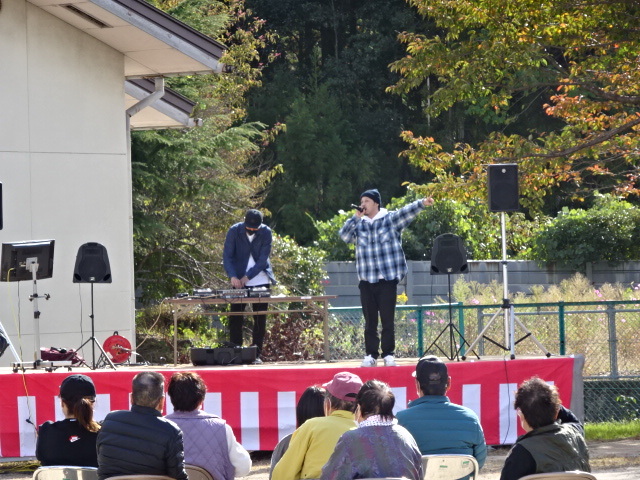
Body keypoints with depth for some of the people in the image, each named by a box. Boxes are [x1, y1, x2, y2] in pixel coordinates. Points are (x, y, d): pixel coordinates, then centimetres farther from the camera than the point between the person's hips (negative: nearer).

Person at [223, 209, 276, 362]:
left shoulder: (266, 232, -7)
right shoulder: (234, 231, -8)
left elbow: (263, 258, -11)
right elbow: (227, 256, -9)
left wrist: (247, 277, -20)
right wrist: (233, 276, -25)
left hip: (260, 280, 0)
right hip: (239, 281, 0)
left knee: (260, 319, -1)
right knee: (235, 317, -4)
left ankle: (256, 354, 3)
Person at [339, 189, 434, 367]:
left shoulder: (390, 219, 3)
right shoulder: (358, 224, 12)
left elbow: (407, 211, -12)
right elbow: (344, 235, 0)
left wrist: (422, 203, -29)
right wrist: (356, 217, -7)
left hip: (388, 279, -3)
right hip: (366, 280, 3)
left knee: (388, 320, -3)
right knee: (370, 321, 5)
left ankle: (389, 355, 3)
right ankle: (370, 355, 9)